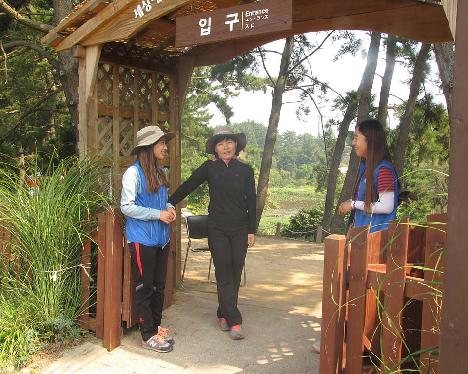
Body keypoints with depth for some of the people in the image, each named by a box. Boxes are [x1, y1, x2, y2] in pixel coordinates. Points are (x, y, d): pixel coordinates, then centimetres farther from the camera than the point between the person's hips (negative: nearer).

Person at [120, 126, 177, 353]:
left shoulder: (160, 173, 11)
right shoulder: (134, 173, -13)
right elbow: (126, 206, -17)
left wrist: (169, 208, 1)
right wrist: (158, 214, -17)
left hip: (161, 238, 8)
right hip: (142, 239, -8)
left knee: (159, 285, 16)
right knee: (144, 288, 3)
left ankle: (156, 326, 31)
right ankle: (148, 335, 15)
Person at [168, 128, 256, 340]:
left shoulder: (245, 170, 3)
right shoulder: (209, 168, 2)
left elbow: (251, 202, 4)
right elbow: (187, 187, 5)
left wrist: (251, 231, 2)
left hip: (240, 229, 1)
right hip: (217, 228, -1)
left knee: (235, 273, 5)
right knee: (224, 273, -4)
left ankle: (223, 314, 23)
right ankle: (235, 322, 0)